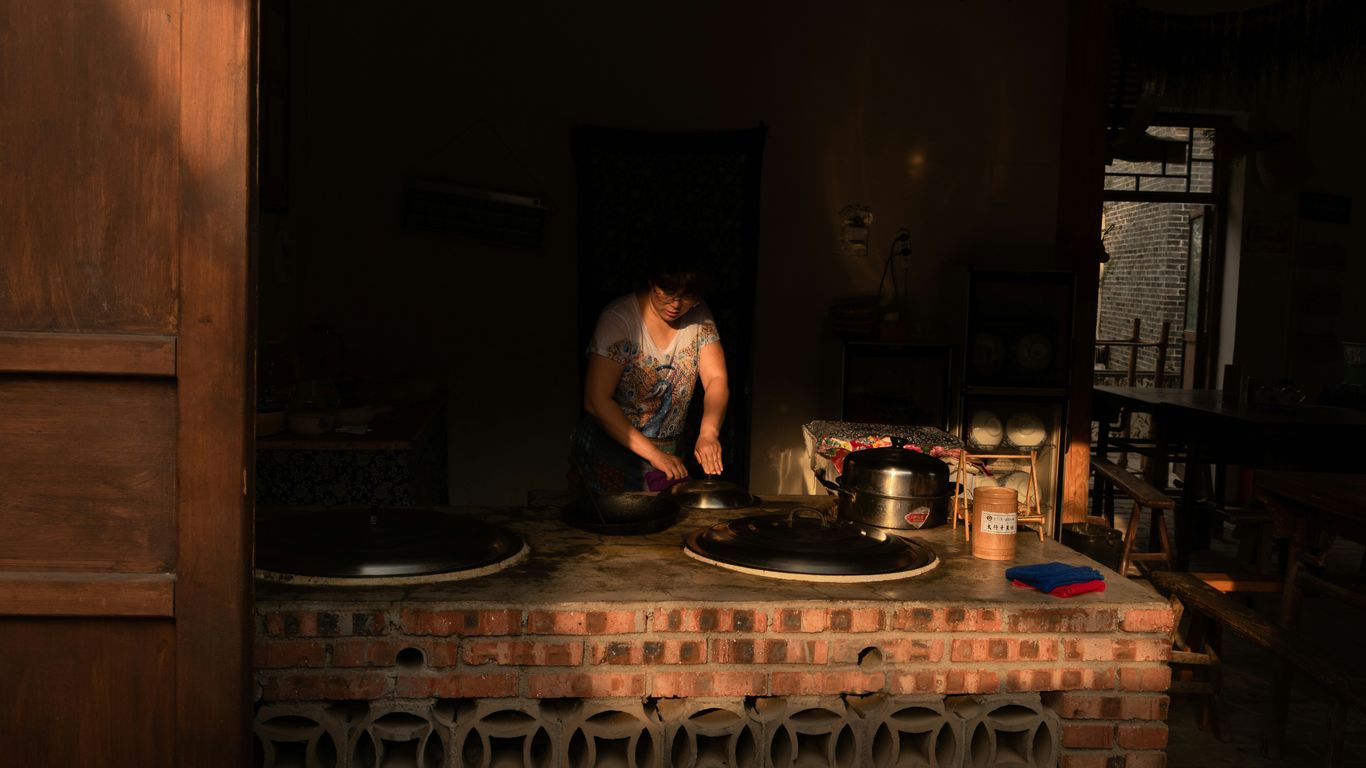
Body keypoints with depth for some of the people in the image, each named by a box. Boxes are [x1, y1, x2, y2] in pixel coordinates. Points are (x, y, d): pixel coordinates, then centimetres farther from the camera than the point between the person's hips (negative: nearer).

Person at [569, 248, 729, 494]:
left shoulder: (698, 317, -2)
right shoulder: (618, 319, -17)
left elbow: (717, 380, -5)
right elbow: (596, 401, -21)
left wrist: (708, 433, -26)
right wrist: (652, 453, -26)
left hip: (668, 453, 4)